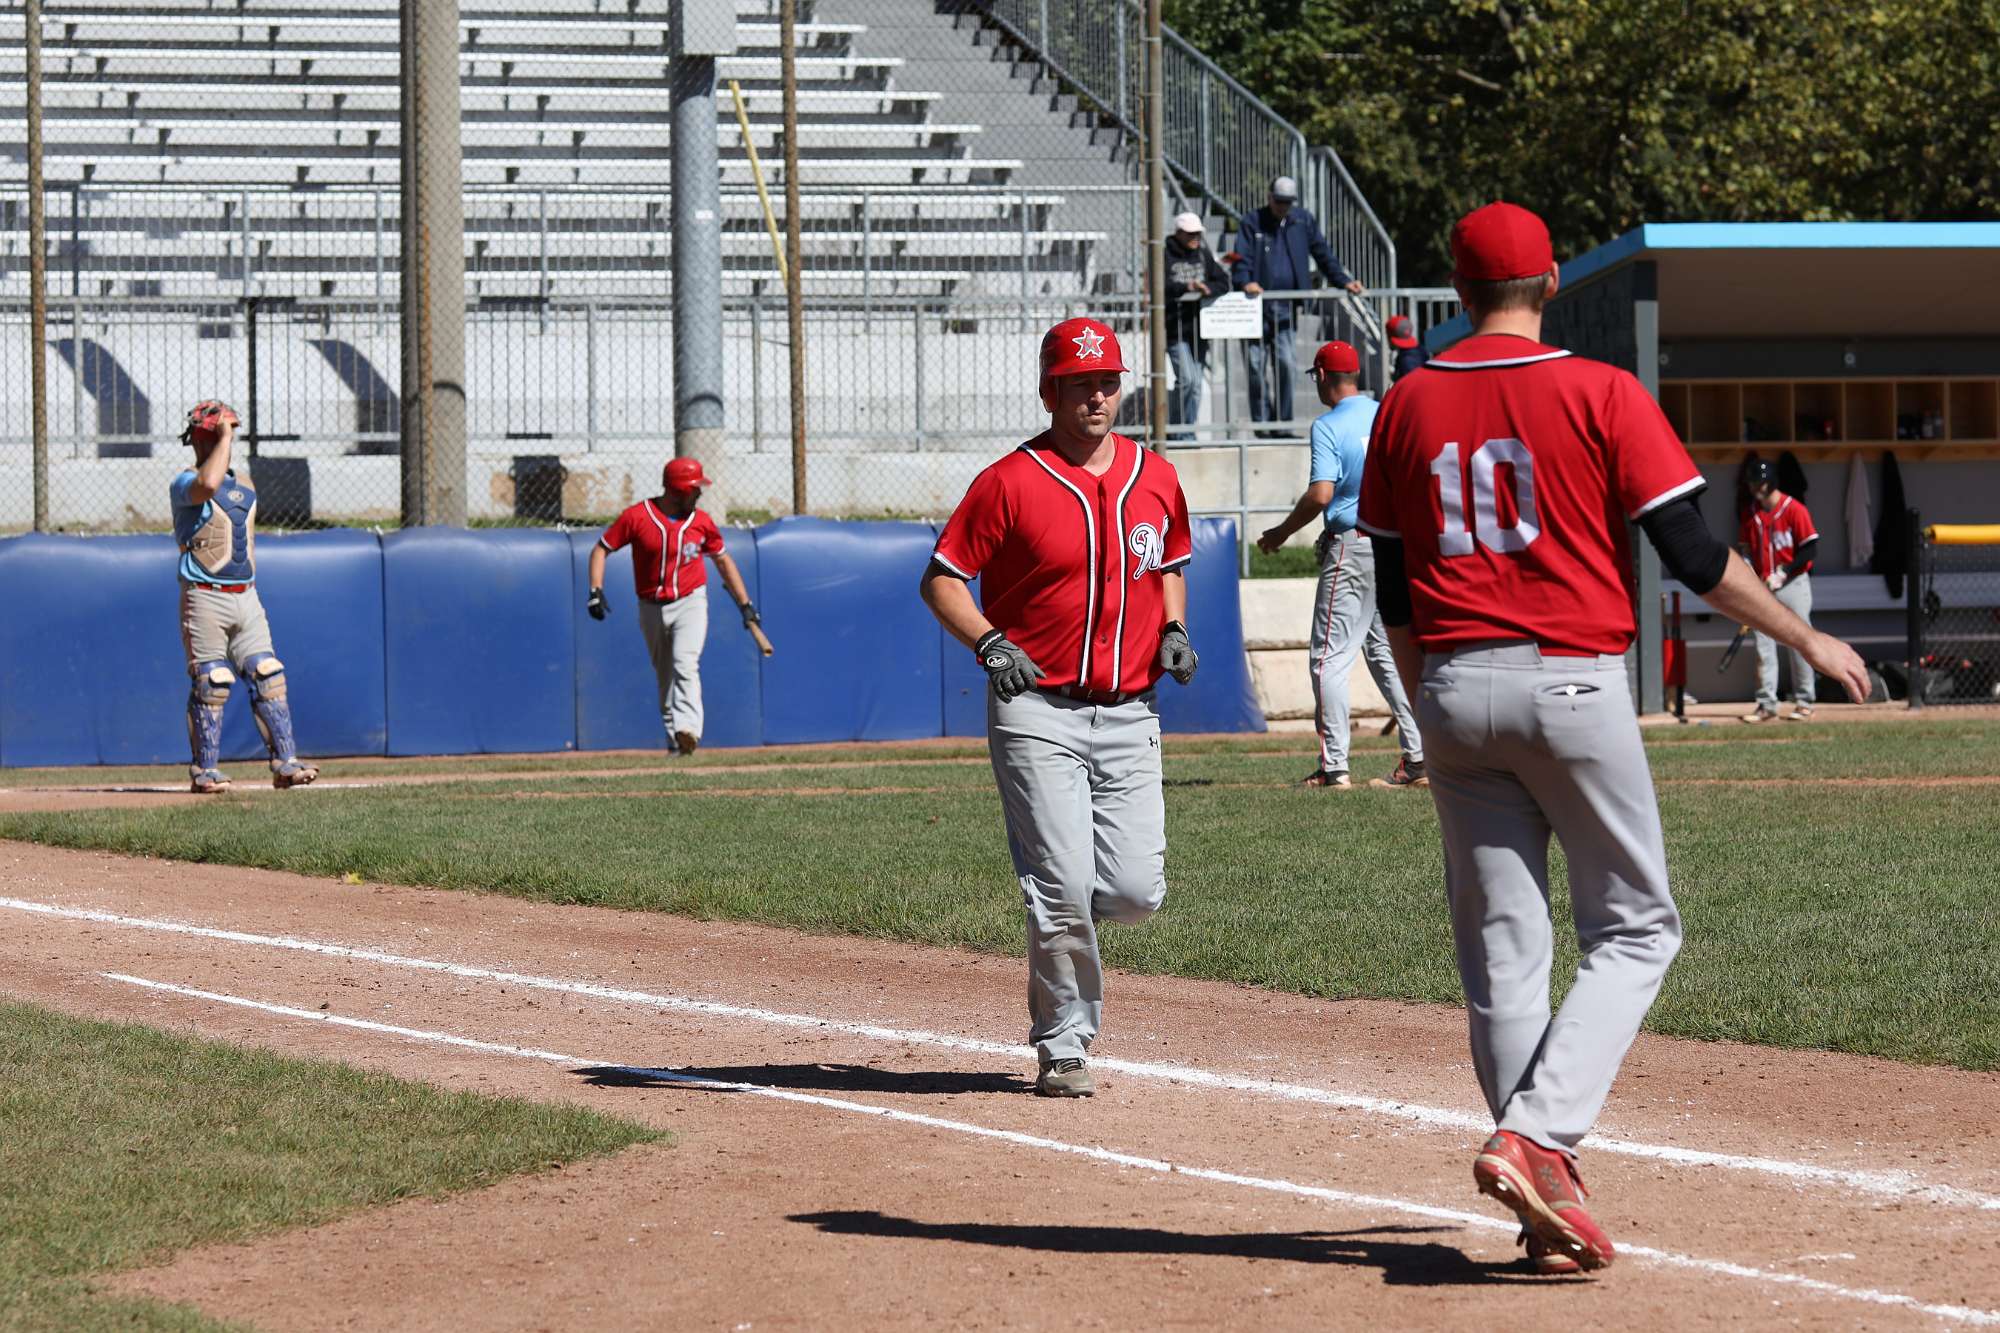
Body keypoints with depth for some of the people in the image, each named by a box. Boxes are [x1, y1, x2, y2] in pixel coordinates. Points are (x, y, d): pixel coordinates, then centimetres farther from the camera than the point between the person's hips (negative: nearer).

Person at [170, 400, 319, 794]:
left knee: (268, 677, -1)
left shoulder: (245, 487, 16)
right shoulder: (184, 484, -7)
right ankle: (205, 771, 2)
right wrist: (226, 436, -22)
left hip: (246, 598, 6)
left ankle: (285, 762, -2)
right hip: (205, 600, -6)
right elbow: (207, 485, -32)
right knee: (210, 686, -5)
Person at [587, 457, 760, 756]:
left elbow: (723, 560, 12)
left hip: (691, 602, -1)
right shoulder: (636, 517, -9)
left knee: (685, 665, -23)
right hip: (652, 608, 1)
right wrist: (595, 591, -15)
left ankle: (687, 729, -37)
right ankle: (675, 742, 18)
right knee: (665, 679, 9)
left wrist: (745, 605, 10)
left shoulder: (701, 521, -2)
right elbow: (601, 549, -2)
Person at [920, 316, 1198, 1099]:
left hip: (1130, 714, 4)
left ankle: (1054, 921, 32)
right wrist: (989, 642, -18)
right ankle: (1063, 1048, 5)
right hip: (1038, 711, -4)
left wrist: (1174, 629, 8)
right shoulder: (1010, 482, -5)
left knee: (1136, 893, -2)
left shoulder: (1156, 478, 10)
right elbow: (942, 577, -2)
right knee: (1064, 890, -10)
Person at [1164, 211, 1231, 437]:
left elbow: (1223, 283, 6)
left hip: (1199, 329, 5)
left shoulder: (1204, 256, 12)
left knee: (1196, 384, 8)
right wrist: (1186, 287, -28)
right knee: (1187, 379, -15)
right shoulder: (1165, 257, -4)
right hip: (1175, 328, -5)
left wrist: (1208, 289, -15)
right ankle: (1175, 427, -1)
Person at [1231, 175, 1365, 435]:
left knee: (1286, 365, -6)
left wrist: (1343, 281, 2)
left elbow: (1322, 253, 14)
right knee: (1258, 368, 0)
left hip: (1285, 307, 2)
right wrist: (1245, 282, -24)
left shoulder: (1304, 221, 11)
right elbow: (1242, 258, -5)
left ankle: (1281, 425, 3)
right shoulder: (1252, 222, 4)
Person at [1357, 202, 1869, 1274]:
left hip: (1453, 690, 4)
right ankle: (1533, 1138, -13)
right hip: (1571, 682, -4)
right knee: (1635, 929, 7)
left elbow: (1392, 590, 11)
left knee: (1501, 949, 7)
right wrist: (1806, 640, 4)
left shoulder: (1406, 406, 8)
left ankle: (1549, 1205, 6)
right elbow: (1692, 554, -7)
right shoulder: (1600, 393, -5)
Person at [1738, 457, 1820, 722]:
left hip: (1793, 584, -5)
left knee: (1799, 645, -1)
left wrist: (1783, 574, -18)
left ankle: (1803, 703, 7)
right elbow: (1748, 551, 13)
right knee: (1763, 645, 1)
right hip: (1763, 588, 5)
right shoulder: (1750, 514, 8)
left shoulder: (1794, 509, -9)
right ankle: (1766, 704, 4)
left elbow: (1810, 549, -11)